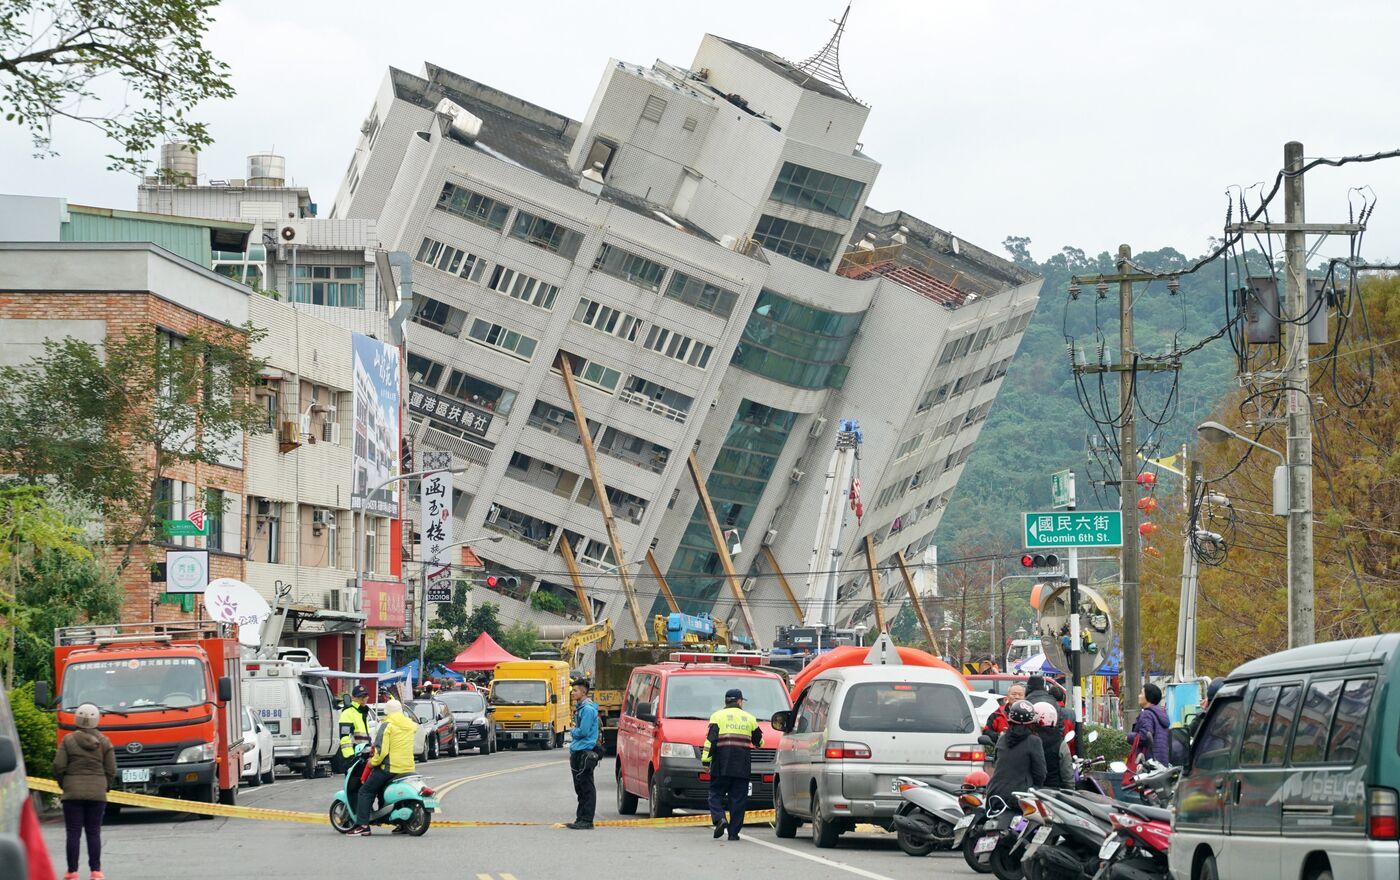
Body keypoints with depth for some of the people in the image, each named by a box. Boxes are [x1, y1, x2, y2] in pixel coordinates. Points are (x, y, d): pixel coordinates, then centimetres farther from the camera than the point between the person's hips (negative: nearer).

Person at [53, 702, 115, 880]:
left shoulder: (68, 740, -3)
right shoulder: (104, 742, 2)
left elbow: (58, 766, -6)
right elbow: (111, 770, 1)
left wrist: (63, 784, 11)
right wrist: (105, 787, 17)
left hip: (73, 793, -1)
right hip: (97, 793, 1)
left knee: (74, 833, 1)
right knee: (94, 832, 6)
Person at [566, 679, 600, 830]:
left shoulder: (588, 709, -14)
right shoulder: (580, 708, 17)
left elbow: (583, 731, -21)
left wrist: (572, 733, 0)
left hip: (585, 753, -10)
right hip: (578, 752, 10)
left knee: (587, 788, -7)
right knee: (580, 788, 14)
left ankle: (587, 820, -6)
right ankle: (581, 819, 19)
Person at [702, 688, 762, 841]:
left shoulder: (718, 716, 3)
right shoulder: (749, 718, 12)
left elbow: (711, 739, -6)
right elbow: (759, 741, 21)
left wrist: (706, 759, -5)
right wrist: (758, 743, 44)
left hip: (721, 765, -2)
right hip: (742, 766, 2)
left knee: (716, 794, 7)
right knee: (738, 798, 5)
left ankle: (719, 819, -17)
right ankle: (734, 832, 3)